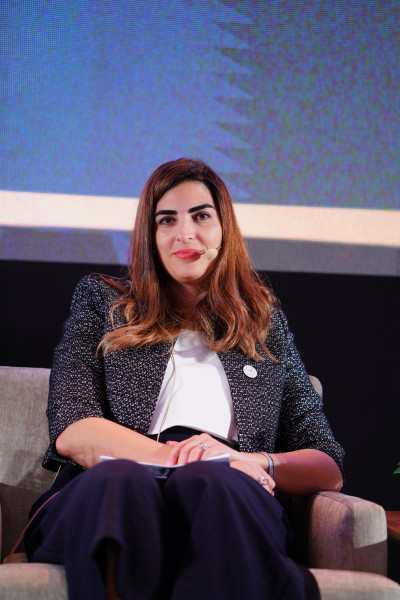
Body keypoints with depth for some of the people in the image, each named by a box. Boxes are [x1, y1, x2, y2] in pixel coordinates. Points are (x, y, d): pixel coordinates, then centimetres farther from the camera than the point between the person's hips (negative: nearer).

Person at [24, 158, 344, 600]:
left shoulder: (267, 323, 28)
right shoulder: (101, 301, 26)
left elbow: (329, 468, 20)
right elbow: (70, 431, 8)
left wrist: (251, 462, -4)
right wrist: (169, 456, -11)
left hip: (229, 501, 1)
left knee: (207, 482, -39)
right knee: (117, 481, -40)